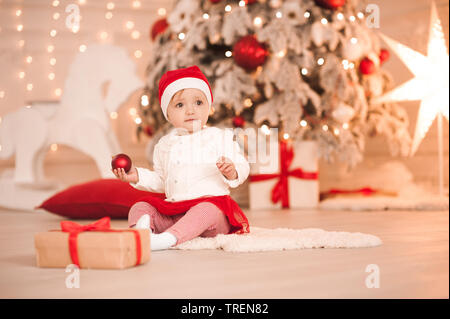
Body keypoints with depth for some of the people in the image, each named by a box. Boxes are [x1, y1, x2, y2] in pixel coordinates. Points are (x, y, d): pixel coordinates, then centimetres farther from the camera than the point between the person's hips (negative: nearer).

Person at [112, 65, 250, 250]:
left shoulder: (221, 138, 5)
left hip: (211, 202, -5)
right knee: (140, 207, -9)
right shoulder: (165, 145, 18)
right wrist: (137, 176, 13)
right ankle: (141, 228, -40)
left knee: (206, 211, -38)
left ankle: (170, 238, -54)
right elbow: (160, 181, 27)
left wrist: (232, 171, -21)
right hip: (172, 211, 5)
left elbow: (242, 167, 2)